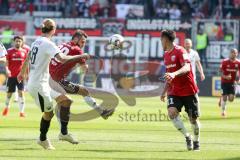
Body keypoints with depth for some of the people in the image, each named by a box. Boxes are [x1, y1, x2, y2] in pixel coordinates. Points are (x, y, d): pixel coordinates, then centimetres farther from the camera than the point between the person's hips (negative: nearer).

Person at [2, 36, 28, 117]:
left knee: (21, 93, -10)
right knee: (9, 93, 10)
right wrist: (7, 70, -22)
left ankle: (22, 111, -8)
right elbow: (7, 63, -3)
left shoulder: (24, 52, 4)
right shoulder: (10, 51, -1)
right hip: (11, 76, 0)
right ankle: (7, 107, 35)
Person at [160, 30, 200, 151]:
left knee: (193, 118, 2)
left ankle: (196, 141, 26)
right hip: (174, 91, 6)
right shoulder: (166, 55, 13)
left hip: (188, 90, -6)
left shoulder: (180, 51, -12)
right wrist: (164, 92, 23)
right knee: (172, 112, -20)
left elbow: (187, 68, -28)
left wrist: (174, 74, -45)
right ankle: (187, 137, -7)